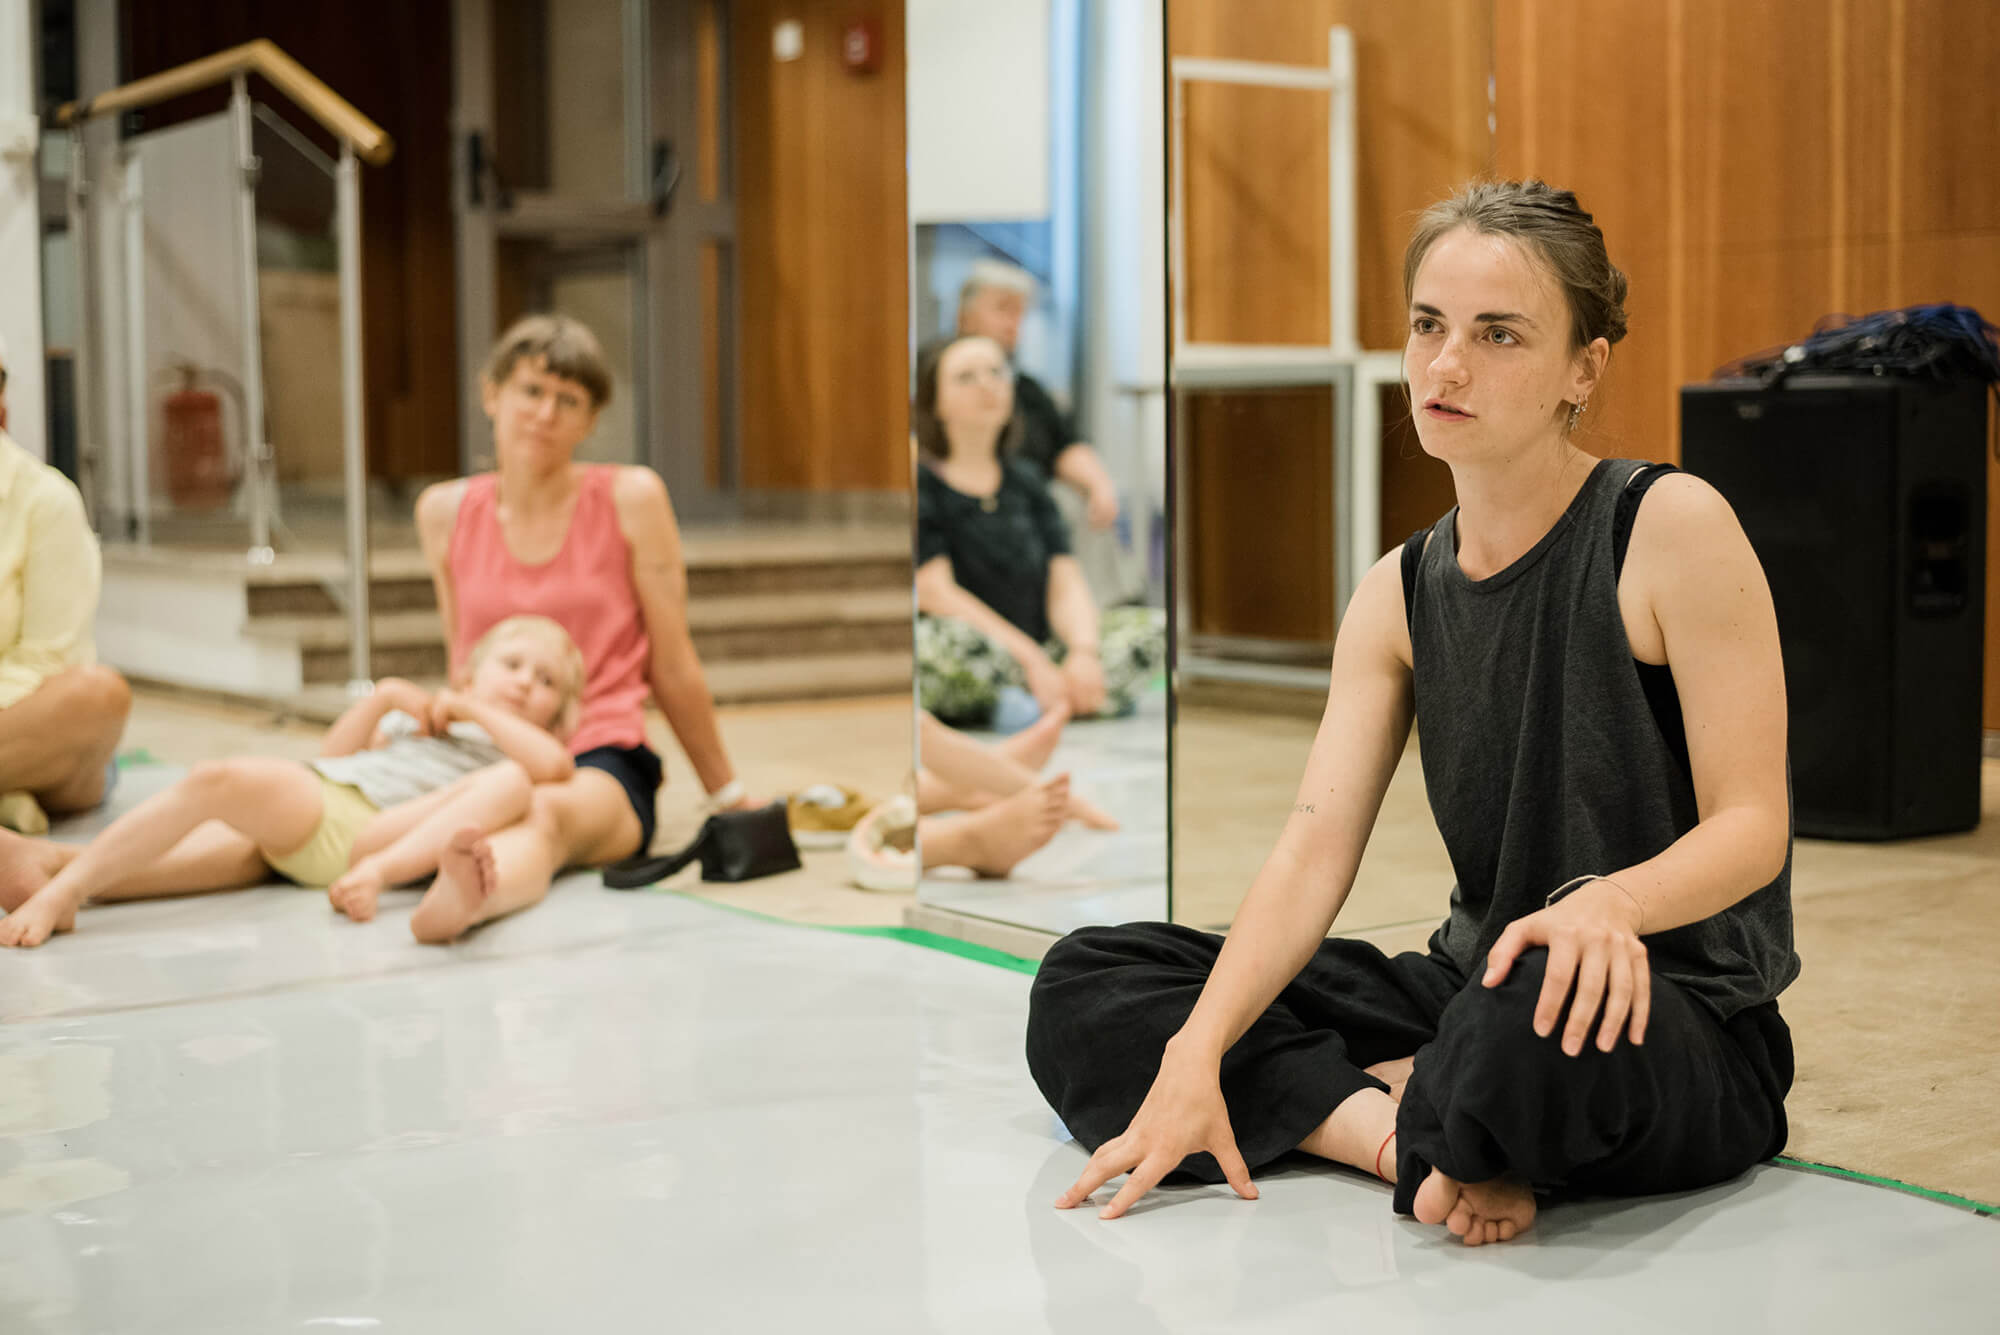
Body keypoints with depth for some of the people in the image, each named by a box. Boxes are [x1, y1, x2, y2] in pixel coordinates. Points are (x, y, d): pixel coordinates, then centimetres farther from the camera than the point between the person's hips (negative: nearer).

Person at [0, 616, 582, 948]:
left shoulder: (509, 746, 27)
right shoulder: (418, 724, 39)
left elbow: (554, 764, 1)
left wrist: (476, 710, 11)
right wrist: (386, 696, 21)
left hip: (385, 831, -3)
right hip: (317, 793, 3)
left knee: (512, 781, -27)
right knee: (218, 778, -29)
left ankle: (378, 873, -43)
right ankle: (59, 892, -32)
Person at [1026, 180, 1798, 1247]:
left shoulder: (1672, 527, -10)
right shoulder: (1399, 596, 7)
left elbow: (1752, 823, -13)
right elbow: (1312, 851, -3)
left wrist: (1611, 901, -36)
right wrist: (1195, 1053, -18)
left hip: (1679, 1012, -6)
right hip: (1475, 987, 7)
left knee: (1531, 1032, -44)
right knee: (1083, 986, -2)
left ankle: (1420, 1118, -10)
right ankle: (1410, 1127, -16)